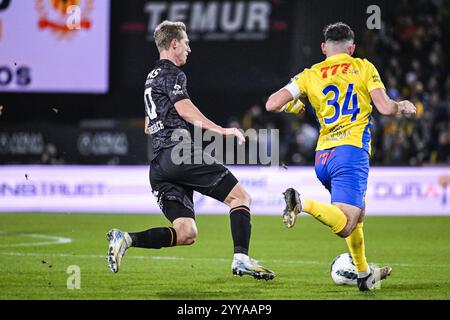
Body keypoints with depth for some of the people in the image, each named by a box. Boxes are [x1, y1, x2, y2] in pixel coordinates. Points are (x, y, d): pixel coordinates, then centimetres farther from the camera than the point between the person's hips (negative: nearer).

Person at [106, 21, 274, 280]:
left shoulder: (152, 78, 29)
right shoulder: (172, 73, 0)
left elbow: (148, 127, 36)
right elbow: (184, 108, -18)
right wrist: (220, 130, -25)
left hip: (158, 166, 9)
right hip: (180, 152, -9)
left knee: (186, 235, 1)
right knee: (241, 197, -3)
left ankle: (126, 239, -14)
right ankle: (241, 258, -18)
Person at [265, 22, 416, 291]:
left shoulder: (310, 75, 12)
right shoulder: (363, 68, 6)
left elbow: (272, 104, 3)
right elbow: (385, 108, -3)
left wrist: (293, 106, 25)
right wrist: (403, 107, 19)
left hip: (323, 157, 6)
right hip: (351, 150, -6)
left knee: (358, 211, 27)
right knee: (345, 226, -17)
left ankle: (364, 273, 30)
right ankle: (302, 203, -39)